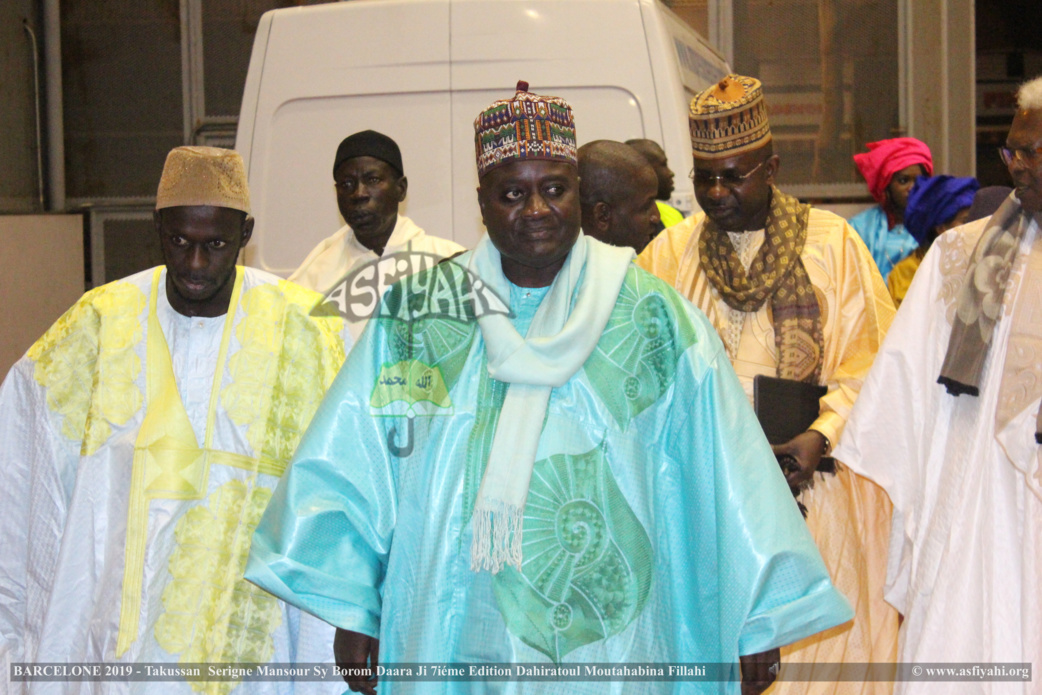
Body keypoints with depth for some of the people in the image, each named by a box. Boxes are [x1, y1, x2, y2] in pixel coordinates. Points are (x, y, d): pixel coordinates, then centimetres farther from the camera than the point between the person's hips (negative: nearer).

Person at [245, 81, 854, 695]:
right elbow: (347, 464, 4)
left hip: (609, 645, -1)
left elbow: (728, 474, -2)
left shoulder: (656, 319, -2)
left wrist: (759, 623, -3)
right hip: (456, 644, 1)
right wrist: (351, 605, -2)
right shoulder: (415, 316, 3)